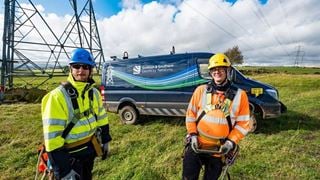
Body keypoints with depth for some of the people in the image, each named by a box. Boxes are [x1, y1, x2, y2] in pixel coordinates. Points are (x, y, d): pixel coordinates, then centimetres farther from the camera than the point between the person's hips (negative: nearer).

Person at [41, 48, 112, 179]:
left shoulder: (94, 93, -2)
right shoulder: (57, 96, -22)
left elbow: (101, 118, 10)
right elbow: (52, 136, -23)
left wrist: (105, 140, 12)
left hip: (90, 149, 6)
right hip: (70, 154, -6)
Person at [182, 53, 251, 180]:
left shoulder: (239, 95, -6)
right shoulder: (201, 90, -4)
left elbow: (243, 123, -2)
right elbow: (190, 114, 2)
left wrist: (230, 142, -12)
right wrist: (192, 135, -6)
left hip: (219, 150, 0)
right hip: (196, 145, 1)